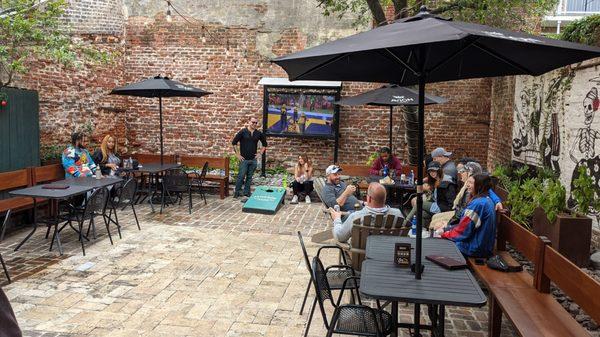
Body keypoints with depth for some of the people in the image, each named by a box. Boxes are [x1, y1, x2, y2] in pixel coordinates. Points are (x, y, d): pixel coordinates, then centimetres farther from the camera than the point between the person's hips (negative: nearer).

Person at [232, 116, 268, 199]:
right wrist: (237, 154, -6)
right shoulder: (243, 132, -6)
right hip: (244, 159, -3)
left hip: (253, 159, 3)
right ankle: (237, 192, 12)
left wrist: (260, 153, 8)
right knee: (241, 176, -1)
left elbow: (264, 144, 18)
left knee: (249, 177, 10)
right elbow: (234, 142, -4)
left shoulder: (259, 133, 4)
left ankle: (246, 193, 20)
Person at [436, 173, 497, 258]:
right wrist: (445, 228, 7)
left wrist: (444, 234, -6)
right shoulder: (487, 200, 10)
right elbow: (465, 225, 13)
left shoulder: (477, 203, -22)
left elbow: (463, 231, -19)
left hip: (476, 249, -10)